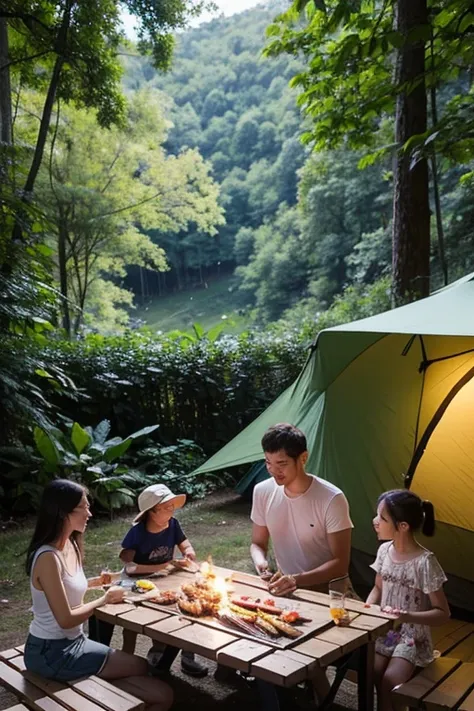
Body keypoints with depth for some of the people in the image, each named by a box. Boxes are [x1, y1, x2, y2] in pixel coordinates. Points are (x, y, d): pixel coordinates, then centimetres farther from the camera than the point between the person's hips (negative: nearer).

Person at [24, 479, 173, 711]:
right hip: (52, 653, -8)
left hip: (72, 642, 8)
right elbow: (65, 619, -24)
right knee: (140, 666, -4)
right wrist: (104, 600, -11)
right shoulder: (48, 558, -26)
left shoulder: (70, 544, 2)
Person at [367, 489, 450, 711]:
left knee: (389, 682, -25)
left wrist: (408, 616, -29)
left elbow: (443, 613, -14)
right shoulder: (384, 550, -2)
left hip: (412, 638, -4)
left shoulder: (424, 562, -20)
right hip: (384, 632, 4)